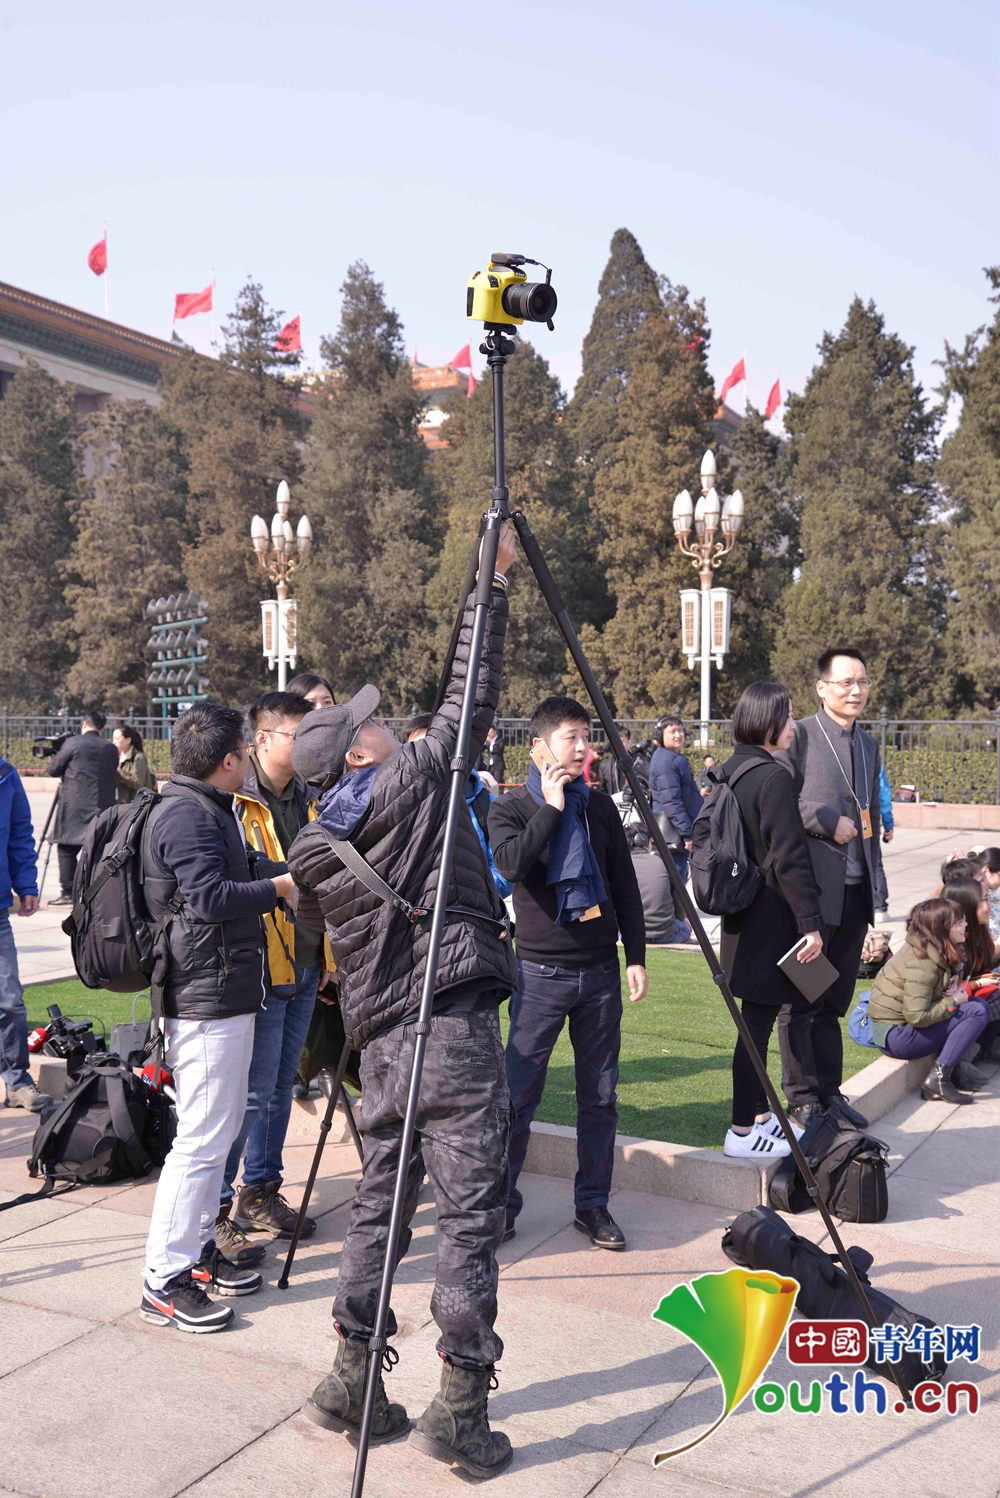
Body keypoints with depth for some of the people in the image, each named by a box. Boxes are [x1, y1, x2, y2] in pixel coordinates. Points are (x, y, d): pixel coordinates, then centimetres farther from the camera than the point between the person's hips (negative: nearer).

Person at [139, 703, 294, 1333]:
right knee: (203, 1138, -6)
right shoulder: (185, 815, -17)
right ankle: (165, 1281, 3)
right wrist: (279, 887, -16)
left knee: (222, 1125, 17)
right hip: (205, 999, -11)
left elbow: (245, 869, 18)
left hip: (226, 994, 11)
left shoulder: (210, 810, 17)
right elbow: (210, 898, -25)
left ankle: (199, 1249, 29)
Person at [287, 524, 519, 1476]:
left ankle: (353, 1383, 21)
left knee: (381, 1199, 16)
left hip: (382, 1036, 6)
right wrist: (492, 584, 9)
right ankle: (460, 1405, 2)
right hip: (454, 1023, -6)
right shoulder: (412, 780, -3)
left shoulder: (312, 849, 11)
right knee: (469, 1210, -1)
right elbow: (471, 696, 1)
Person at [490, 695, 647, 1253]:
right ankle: (502, 1202, 14)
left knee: (600, 1095, 8)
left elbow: (626, 887, 11)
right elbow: (512, 863, -23)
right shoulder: (512, 807, -2)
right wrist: (551, 806, -17)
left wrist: (637, 955, 6)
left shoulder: (601, 806, 9)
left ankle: (594, 1204, 21)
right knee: (520, 1093, -1)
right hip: (541, 970, -4)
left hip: (600, 970, 4)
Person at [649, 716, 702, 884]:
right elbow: (671, 802, -22)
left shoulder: (676, 758, 18)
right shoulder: (665, 761, -16)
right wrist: (687, 834, -23)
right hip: (674, 835, -11)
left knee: (679, 876, 15)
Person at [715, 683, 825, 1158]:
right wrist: (810, 922, -15)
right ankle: (742, 1132, 8)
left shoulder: (727, 772, 10)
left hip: (741, 916, 9)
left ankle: (761, 1117, 30)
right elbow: (789, 859, -19)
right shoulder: (773, 777, -18)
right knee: (757, 1022, -1)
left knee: (757, 1021, 18)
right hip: (770, 918, -9)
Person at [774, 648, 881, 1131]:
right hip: (811, 889, -6)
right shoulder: (799, 736, -6)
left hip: (855, 892, 7)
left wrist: (875, 884, 18)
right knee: (801, 1001, 2)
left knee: (833, 1001, 14)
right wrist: (828, 823, -16)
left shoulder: (869, 744, 17)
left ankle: (829, 1092, 23)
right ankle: (802, 1098, 11)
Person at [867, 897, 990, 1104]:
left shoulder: (937, 951, 5)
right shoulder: (921, 963, -23)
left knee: (978, 1004, 6)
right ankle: (939, 1078, -16)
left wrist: (952, 993, -6)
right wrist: (953, 1001, -14)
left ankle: (951, 1066, 2)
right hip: (894, 1035, -9)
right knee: (976, 1013, -16)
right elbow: (917, 1017, -27)